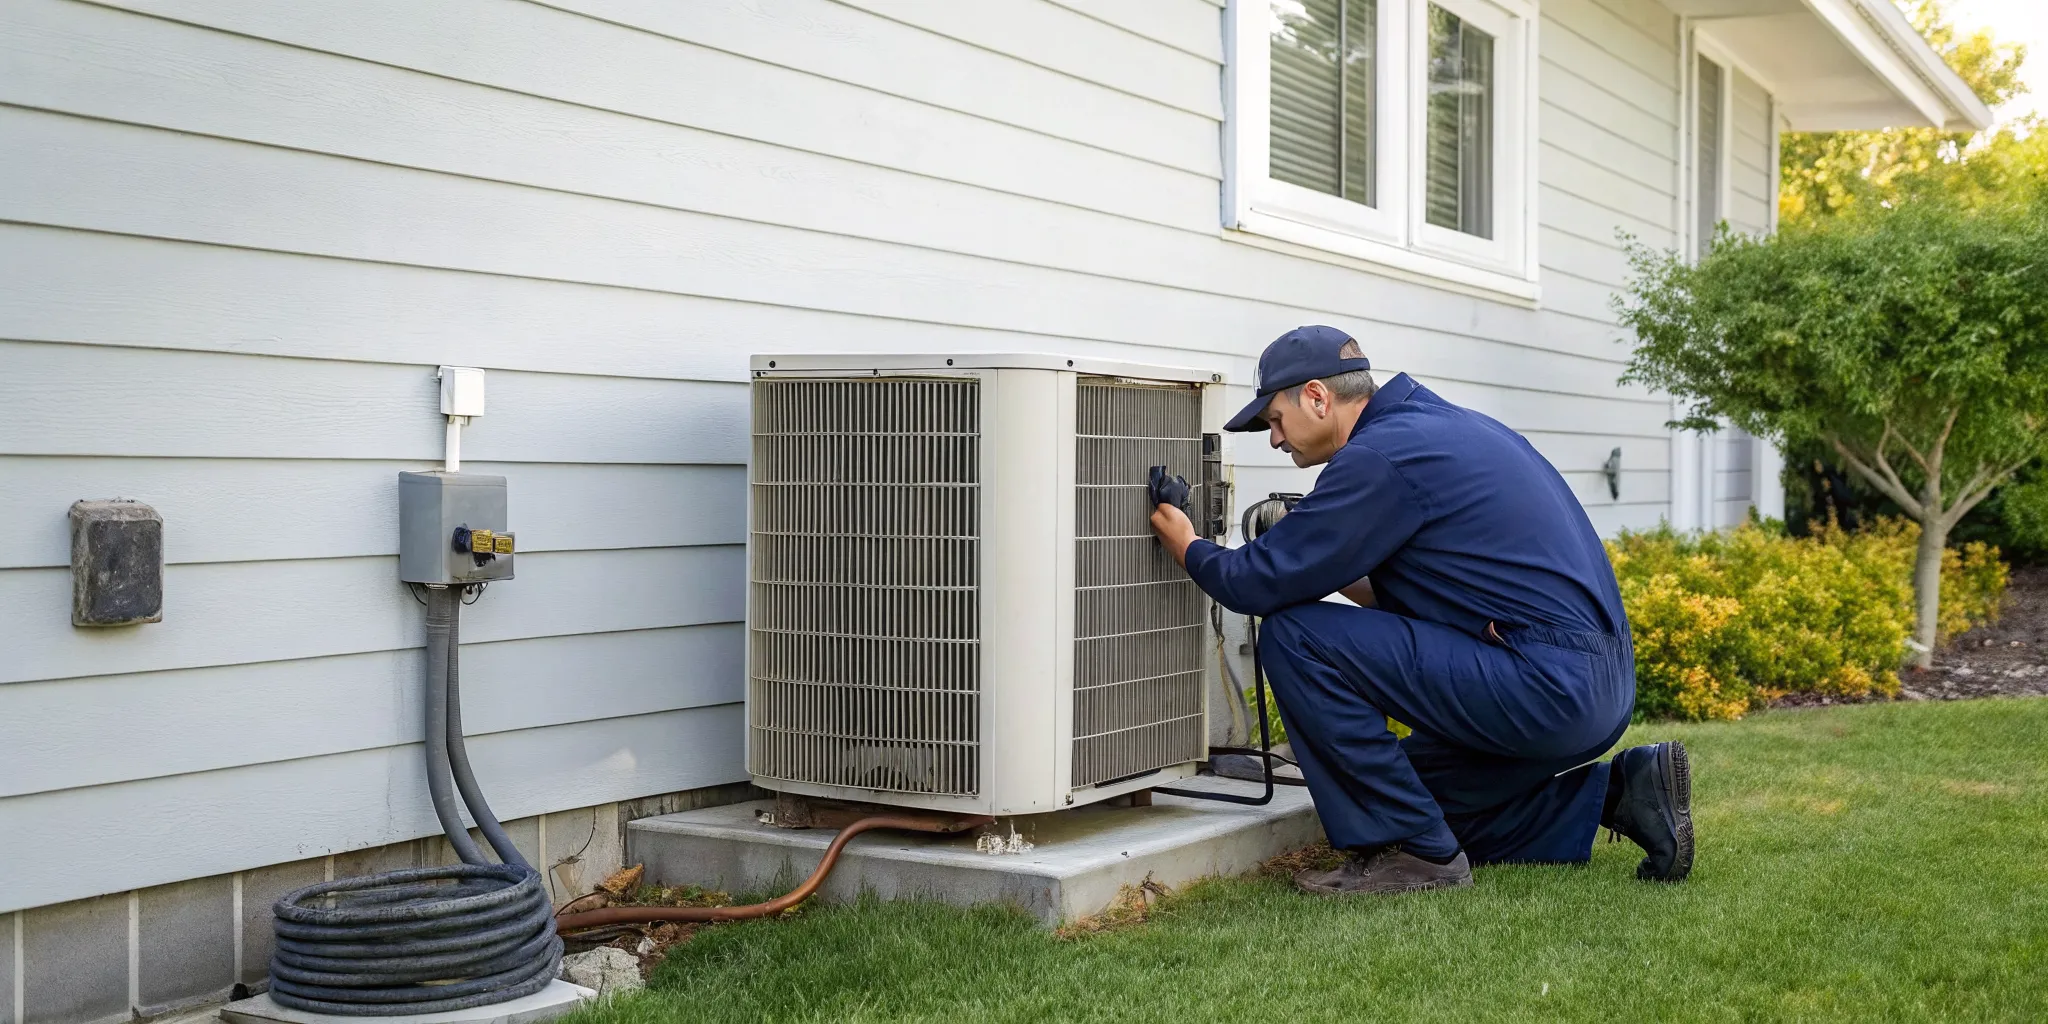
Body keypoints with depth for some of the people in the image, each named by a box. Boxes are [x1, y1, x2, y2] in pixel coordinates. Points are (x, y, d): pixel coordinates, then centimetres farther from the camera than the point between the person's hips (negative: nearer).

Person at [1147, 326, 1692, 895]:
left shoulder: (1377, 458, -12)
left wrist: (1190, 549, 8)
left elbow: (1263, 582, -11)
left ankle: (1411, 853, -6)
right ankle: (1619, 791, 14)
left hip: (1548, 687, -10)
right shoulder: (1445, 424, 19)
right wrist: (1351, 579, 13)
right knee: (1418, 793, 25)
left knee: (1293, 636, -12)